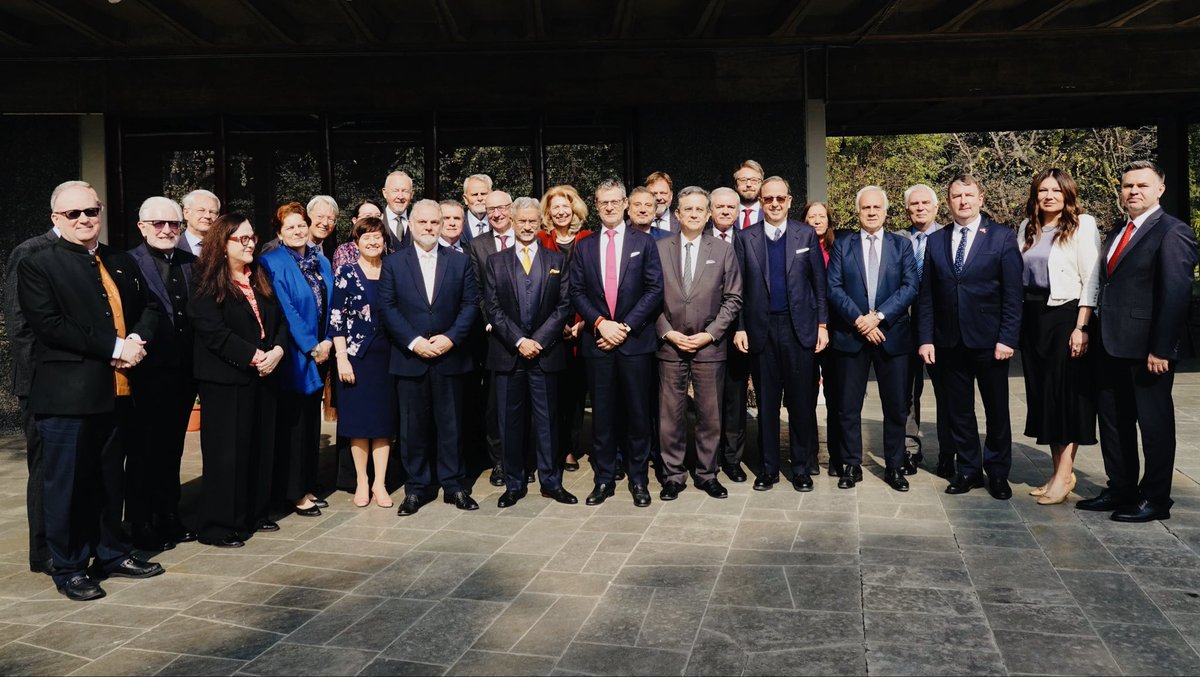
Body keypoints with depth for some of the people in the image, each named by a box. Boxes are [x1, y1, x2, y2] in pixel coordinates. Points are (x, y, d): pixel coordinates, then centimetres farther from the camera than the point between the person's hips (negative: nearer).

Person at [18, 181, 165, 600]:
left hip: (118, 390, 6)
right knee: (66, 484, 4)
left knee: (110, 480, 16)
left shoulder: (122, 263, 15)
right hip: (68, 394, -5)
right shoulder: (38, 266, -4)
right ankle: (69, 568, 17)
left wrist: (137, 340, -8)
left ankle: (111, 554, 29)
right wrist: (114, 347, -18)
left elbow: (149, 308, 14)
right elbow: (49, 325, -15)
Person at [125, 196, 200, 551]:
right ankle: (142, 527, 18)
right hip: (148, 374, -5)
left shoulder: (191, 263, 9)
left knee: (171, 450, 16)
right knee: (144, 452, 6)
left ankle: (169, 519, 28)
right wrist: (132, 352, -17)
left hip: (183, 374, 5)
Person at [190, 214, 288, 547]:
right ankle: (220, 526, 8)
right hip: (225, 379, -7)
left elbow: (280, 319, 10)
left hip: (263, 376, 7)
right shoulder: (208, 283, -7)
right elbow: (214, 331, -17)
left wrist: (276, 351, -9)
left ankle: (255, 513, 24)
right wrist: (253, 356, -20)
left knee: (261, 445, 11)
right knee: (227, 452, -2)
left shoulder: (260, 279, 14)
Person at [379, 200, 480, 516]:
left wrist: (451, 338, -11)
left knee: (451, 424, 7)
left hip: (449, 357, 0)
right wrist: (414, 342, -12)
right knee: (413, 427, 6)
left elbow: (471, 304, 2)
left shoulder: (460, 261, 7)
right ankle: (417, 487, 17)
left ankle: (454, 485, 18)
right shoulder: (393, 263, 5)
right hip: (409, 358, 0)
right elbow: (387, 307, -1)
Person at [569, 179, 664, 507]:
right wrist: (601, 323, -9)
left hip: (635, 341, -1)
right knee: (602, 414, 7)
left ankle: (639, 480, 16)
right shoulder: (584, 246, 10)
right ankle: (604, 479, 17)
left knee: (637, 413, 4)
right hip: (597, 342, 2)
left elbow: (655, 290, -2)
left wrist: (626, 326, -11)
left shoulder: (644, 242, 5)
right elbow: (577, 293, 5)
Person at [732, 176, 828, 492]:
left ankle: (801, 467, 18)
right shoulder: (745, 238, 5)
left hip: (799, 327, 0)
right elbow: (739, 288, 4)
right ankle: (768, 468, 19)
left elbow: (819, 283, 4)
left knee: (801, 401, 5)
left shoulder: (806, 235, 4)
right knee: (766, 402, 8)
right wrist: (740, 327, -1)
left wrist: (822, 324, -1)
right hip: (761, 329, 1)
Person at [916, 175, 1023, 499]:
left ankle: (997, 472, 22)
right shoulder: (935, 241, 8)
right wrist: (925, 339, 0)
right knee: (958, 410, 10)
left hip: (989, 341, -3)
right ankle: (968, 470, 22)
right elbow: (927, 296, 7)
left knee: (997, 410, 8)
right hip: (949, 341, 3)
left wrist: (1007, 338, -12)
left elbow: (1014, 293, -5)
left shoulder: (1002, 237, -1)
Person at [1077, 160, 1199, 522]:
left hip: (1146, 349, -8)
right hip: (1111, 347, 8)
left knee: (1154, 423, 5)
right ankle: (1120, 490, 26)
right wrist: (1097, 336, 9)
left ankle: (1155, 499, 16)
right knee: (1113, 422, 14)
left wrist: (1161, 349, -20)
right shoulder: (1117, 233, 15)